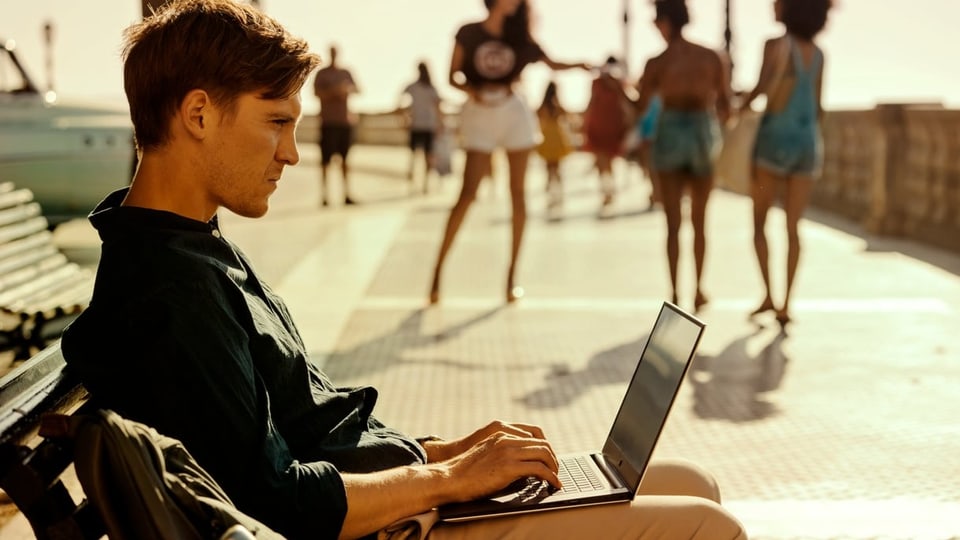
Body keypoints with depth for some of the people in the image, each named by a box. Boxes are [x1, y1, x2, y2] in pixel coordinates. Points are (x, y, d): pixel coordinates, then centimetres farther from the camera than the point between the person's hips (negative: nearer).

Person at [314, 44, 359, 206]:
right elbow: (317, 93, -9)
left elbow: (356, 89, 6)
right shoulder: (322, 73, 3)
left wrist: (347, 89, -16)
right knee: (325, 159, -5)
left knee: (345, 159, 4)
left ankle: (346, 194, 8)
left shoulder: (345, 73, 16)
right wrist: (334, 92, -23)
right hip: (328, 121, -4)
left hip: (345, 121, 4)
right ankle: (324, 195, -3)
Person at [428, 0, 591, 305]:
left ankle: (512, 274, 8)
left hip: (514, 113, 3)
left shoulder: (518, 37, 7)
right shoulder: (468, 33, -1)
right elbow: (453, 77, 1)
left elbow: (552, 64, 9)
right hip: (479, 114, -3)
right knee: (468, 194, -10)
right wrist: (472, 90, -18)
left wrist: (580, 65, -8)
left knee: (517, 193, 1)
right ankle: (437, 271, -2)